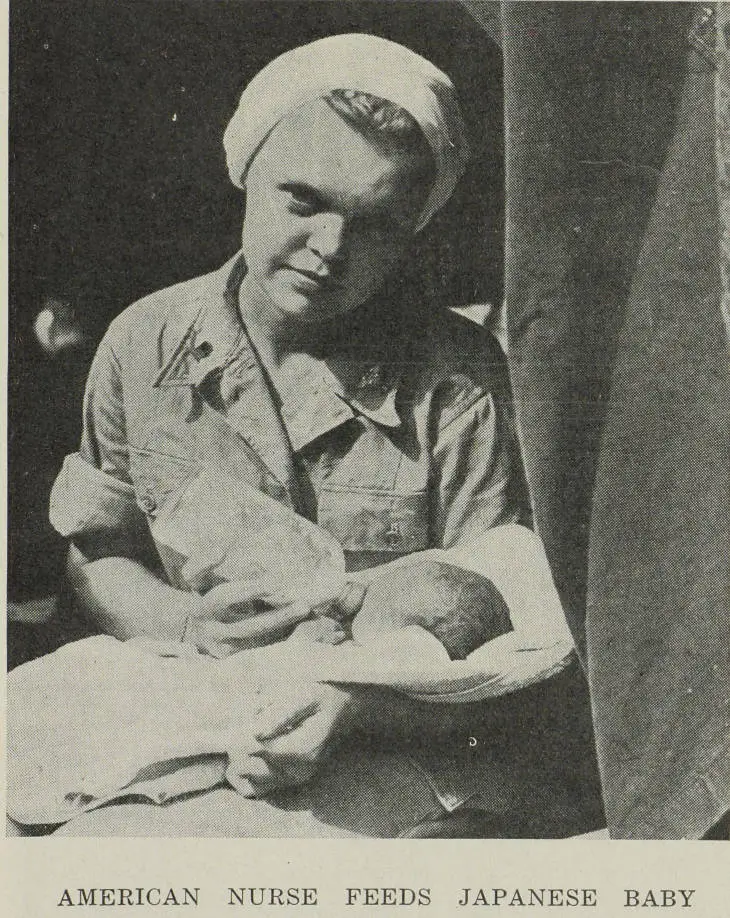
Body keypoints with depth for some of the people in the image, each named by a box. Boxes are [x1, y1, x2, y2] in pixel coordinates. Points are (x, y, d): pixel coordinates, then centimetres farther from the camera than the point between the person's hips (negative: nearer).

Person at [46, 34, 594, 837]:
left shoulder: (458, 377, -6)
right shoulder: (145, 344, 2)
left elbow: (504, 664, -7)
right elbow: (94, 560, 13)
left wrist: (352, 707, -25)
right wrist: (188, 623, -10)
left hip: (411, 763, -3)